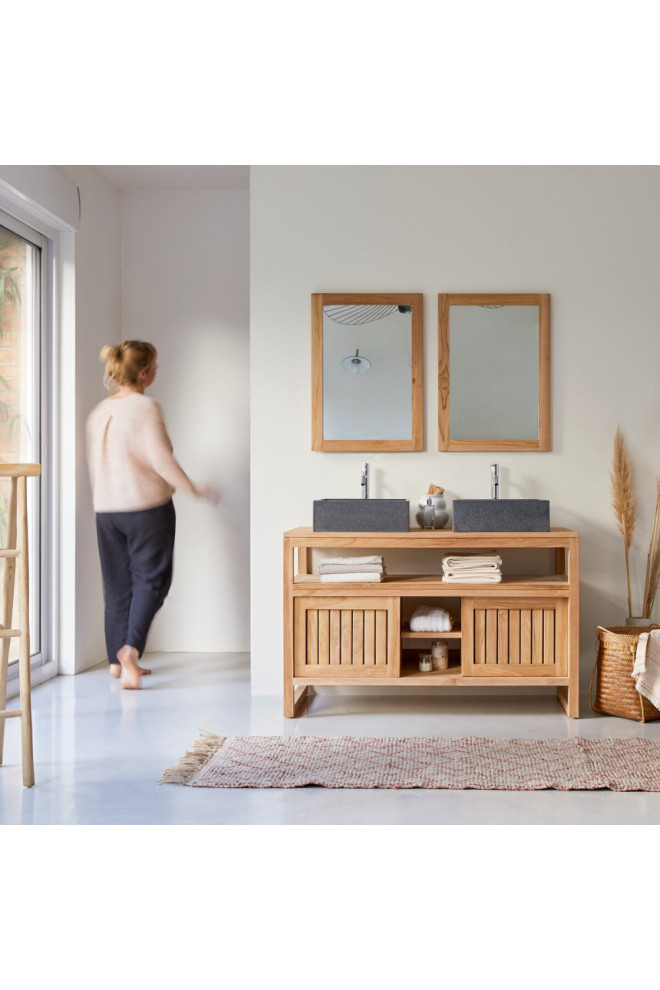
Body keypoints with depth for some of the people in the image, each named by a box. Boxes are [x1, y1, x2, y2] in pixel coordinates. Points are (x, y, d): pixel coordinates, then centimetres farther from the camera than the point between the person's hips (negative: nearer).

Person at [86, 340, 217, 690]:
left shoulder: (98, 412, 9)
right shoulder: (146, 407, -12)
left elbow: (94, 462, 14)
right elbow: (160, 458, -18)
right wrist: (193, 489, -8)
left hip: (106, 510, 6)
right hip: (147, 506, -6)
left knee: (117, 583, 12)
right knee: (150, 579, 1)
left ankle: (117, 660, 17)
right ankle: (130, 648, -16)